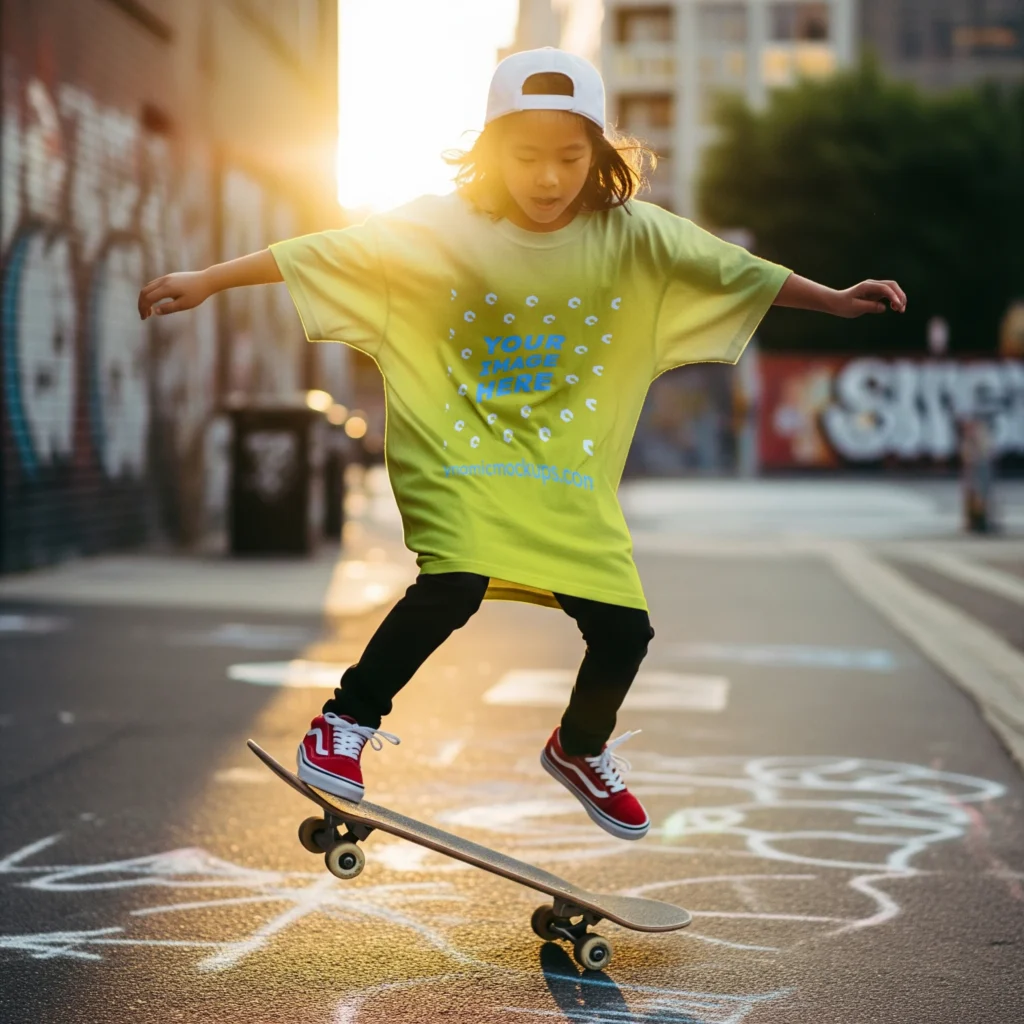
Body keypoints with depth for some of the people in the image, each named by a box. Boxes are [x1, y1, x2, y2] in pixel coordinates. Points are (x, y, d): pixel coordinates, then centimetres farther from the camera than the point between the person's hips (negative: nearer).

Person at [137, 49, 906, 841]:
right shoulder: (440, 229, -10)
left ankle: (581, 748, 31)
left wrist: (836, 300, -3)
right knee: (455, 583, -29)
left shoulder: (632, 237, -5)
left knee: (624, 631, -3)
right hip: (458, 450, -3)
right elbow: (325, 254, -10)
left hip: (570, 473, 3)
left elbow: (734, 270, 0)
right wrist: (209, 281, -13)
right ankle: (348, 722, -4)